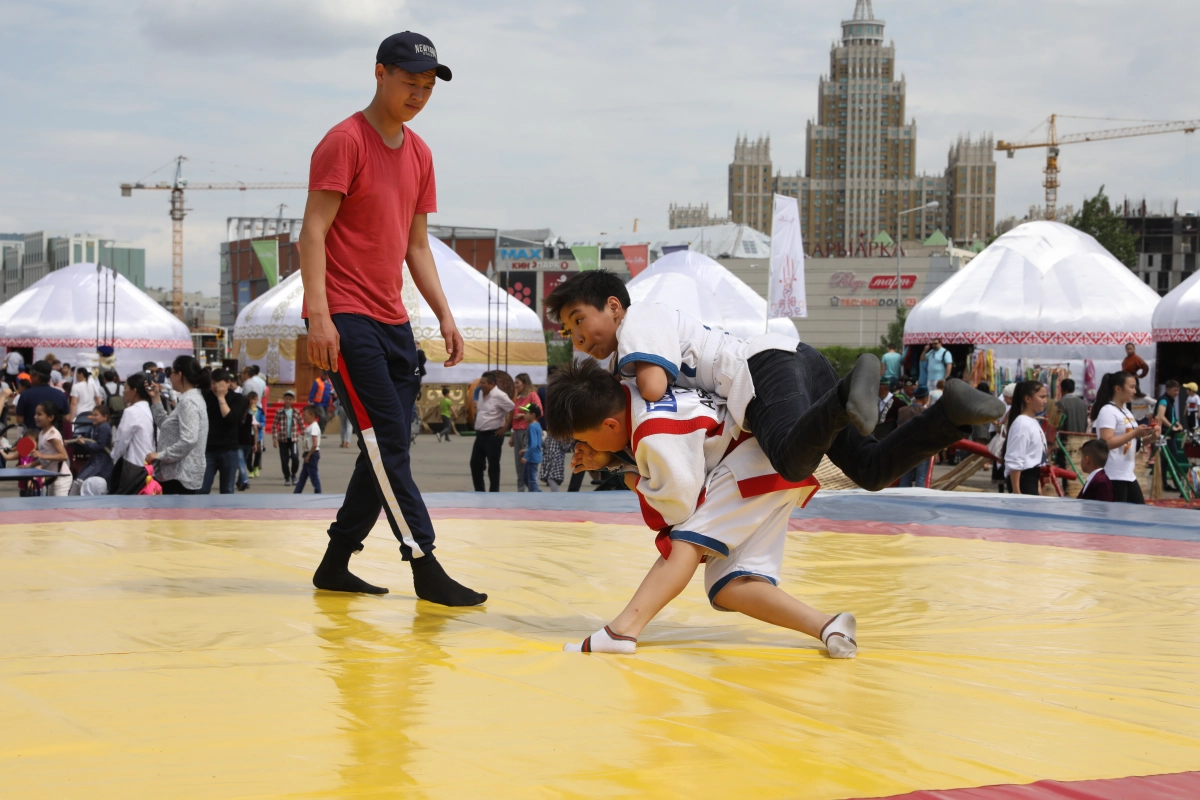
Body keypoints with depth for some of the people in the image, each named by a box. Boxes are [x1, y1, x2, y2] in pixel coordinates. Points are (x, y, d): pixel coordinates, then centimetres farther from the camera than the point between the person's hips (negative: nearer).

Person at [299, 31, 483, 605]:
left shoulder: (418, 154, 15)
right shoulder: (345, 142, -9)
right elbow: (313, 231, -13)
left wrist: (444, 314, 11)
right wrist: (317, 313, -22)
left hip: (392, 321, 8)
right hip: (346, 318, -8)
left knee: (387, 450, 8)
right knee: (389, 444, -11)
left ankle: (335, 566, 17)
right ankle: (426, 570, -11)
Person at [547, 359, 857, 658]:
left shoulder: (655, 435, -29)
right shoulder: (622, 397, -1)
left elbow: (679, 505, -20)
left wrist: (635, 482, -3)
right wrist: (605, 459, 0)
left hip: (759, 460, -10)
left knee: (686, 542, -24)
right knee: (728, 588, -3)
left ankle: (621, 630, -37)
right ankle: (826, 625, -17)